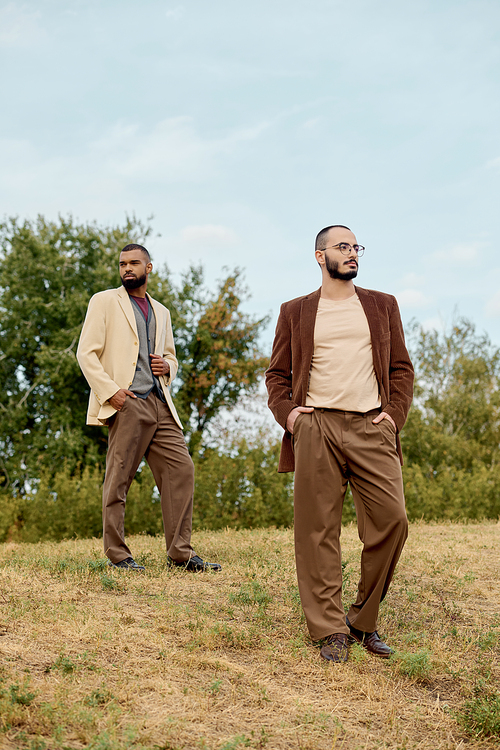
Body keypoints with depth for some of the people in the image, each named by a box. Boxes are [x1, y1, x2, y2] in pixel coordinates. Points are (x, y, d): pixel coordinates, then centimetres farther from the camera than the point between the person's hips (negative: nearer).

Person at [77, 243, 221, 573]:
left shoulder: (161, 312, 23)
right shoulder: (105, 302, 6)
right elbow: (87, 353, -2)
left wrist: (167, 366, 5)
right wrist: (110, 391, -14)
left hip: (160, 403, 5)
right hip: (126, 403, -5)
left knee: (181, 468, -3)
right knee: (119, 478, -5)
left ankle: (181, 552, 0)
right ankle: (117, 554, 4)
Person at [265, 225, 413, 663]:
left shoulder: (383, 306, 18)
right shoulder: (295, 312, 15)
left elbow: (401, 368, 17)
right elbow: (277, 373, 16)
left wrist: (395, 414, 1)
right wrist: (285, 412, -2)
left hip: (371, 429, 1)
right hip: (316, 429, -1)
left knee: (391, 520, -10)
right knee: (318, 530, -4)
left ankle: (364, 620, 7)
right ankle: (330, 631, 2)